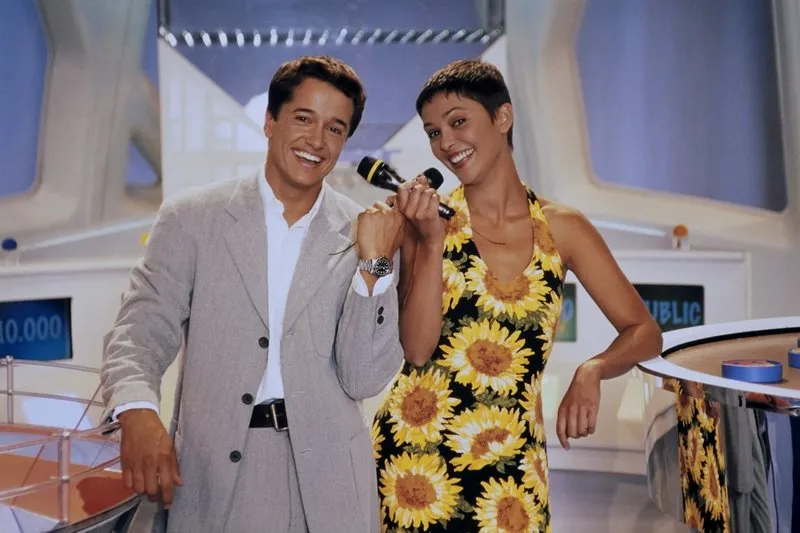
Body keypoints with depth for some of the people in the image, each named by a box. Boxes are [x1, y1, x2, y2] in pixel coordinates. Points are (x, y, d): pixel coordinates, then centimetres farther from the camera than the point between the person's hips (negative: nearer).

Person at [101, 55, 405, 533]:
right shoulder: (191, 219, 0)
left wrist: (372, 263, -14)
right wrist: (138, 412, -22)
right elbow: (145, 329, -3)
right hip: (212, 475, 0)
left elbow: (364, 380, -4)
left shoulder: (367, 235, 0)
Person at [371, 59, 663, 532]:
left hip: (512, 464, 1)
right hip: (419, 453, -1)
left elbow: (644, 332, 1)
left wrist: (592, 370, -17)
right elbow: (418, 348, -11)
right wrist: (432, 242, -19)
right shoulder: (428, 216, -3)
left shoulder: (562, 228, 0)